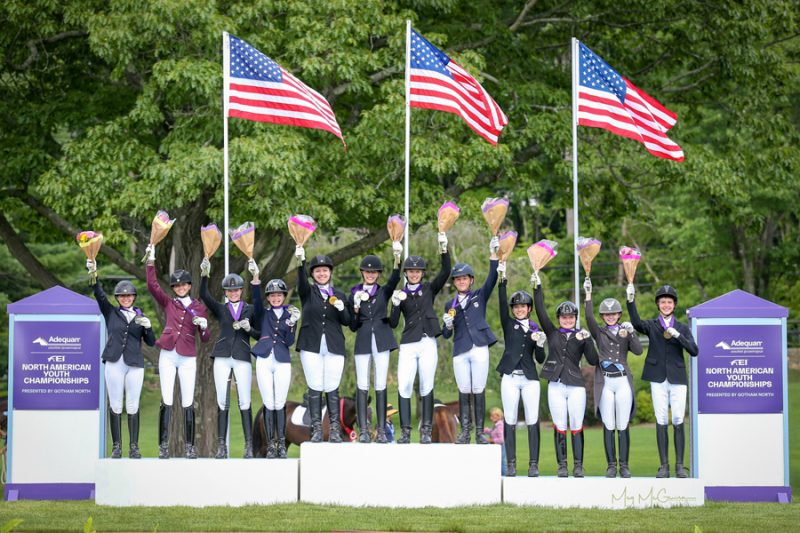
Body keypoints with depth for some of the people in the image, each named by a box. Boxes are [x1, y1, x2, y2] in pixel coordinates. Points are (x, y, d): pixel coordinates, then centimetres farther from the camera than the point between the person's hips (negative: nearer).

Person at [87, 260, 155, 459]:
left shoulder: (140, 316, 14)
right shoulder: (111, 313, 10)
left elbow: (151, 342, 11)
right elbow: (99, 295, -5)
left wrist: (148, 327, -8)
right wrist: (94, 275, -19)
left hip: (135, 364, 1)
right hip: (114, 363, -1)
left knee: (133, 406, -1)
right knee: (115, 405, -2)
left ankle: (134, 447, 2)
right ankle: (116, 447, 1)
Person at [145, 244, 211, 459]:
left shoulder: (199, 307, 10)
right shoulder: (168, 303, 12)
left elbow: (205, 338, 8)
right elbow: (152, 285, 0)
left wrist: (204, 326, -13)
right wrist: (151, 261, -6)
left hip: (187, 358, 0)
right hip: (168, 355, 1)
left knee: (187, 403, -3)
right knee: (166, 402, -4)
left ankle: (190, 447, 1)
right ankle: (163, 446, -3)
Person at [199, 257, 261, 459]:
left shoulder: (250, 310, 11)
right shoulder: (220, 309, 13)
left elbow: (259, 335, 9)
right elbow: (204, 295, -2)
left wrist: (249, 329, -10)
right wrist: (204, 274, -14)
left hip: (242, 358, -1)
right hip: (222, 357, 1)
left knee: (245, 402, -7)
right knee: (222, 402, 0)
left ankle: (249, 446, -6)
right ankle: (221, 446, 0)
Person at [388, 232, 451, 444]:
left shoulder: (429, 289, 11)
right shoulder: (400, 294, 12)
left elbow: (445, 272, -3)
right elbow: (393, 323, 4)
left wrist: (444, 248, -14)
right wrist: (395, 304, -12)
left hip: (427, 342, 0)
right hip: (408, 345, 0)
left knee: (426, 387, 0)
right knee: (404, 386, -9)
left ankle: (426, 430, 3)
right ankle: (405, 430, -6)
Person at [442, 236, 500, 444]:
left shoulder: (480, 296, 10)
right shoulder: (450, 305, 16)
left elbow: (492, 278, -5)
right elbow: (446, 335, 14)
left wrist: (493, 255, -17)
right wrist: (448, 325, -9)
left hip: (479, 348, -2)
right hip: (460, 352, 2)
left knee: (478, 391, -2)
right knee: (464, 392, 1)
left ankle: (480, 432, 0)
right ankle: (465, 432, 3)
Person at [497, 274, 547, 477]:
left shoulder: (536, 330, 12)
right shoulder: (508, 324, 10)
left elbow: (540, 359, 10)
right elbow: (502, 305, -6)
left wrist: (540, 344, -8)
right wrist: (503, 282, -14)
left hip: (530, 379, 1)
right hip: (510, 378, -1)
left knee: (532, 421, -5)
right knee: (510, 421, -1)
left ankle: (534, 464, -4)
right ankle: (511, 464, 1)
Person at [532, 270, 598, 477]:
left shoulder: (581, 336, 8)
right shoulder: (552, 333, 10)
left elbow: (593, 360, -1)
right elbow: (540, 311, 3)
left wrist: (587, 340, -13)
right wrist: (537, 288, -3)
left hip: (576, 385, -1)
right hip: (556, 385, 1)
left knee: (576, 427, -1)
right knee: (560, 427, 1)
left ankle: (578, 465, 3)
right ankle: (562, 466, 5)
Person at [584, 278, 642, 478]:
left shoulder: (626, 331, 12)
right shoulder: (599, 332, 10)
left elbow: (638, 350, -2)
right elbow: (589, 318, -9)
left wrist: (630, 334, -17)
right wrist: (588, 295, -18)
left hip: (623, 381, 0)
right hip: (605, 382, 0)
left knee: (623, 426, -1)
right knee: (608, 426, -2)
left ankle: (624, 466, 3)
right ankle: (611, 465, 2)